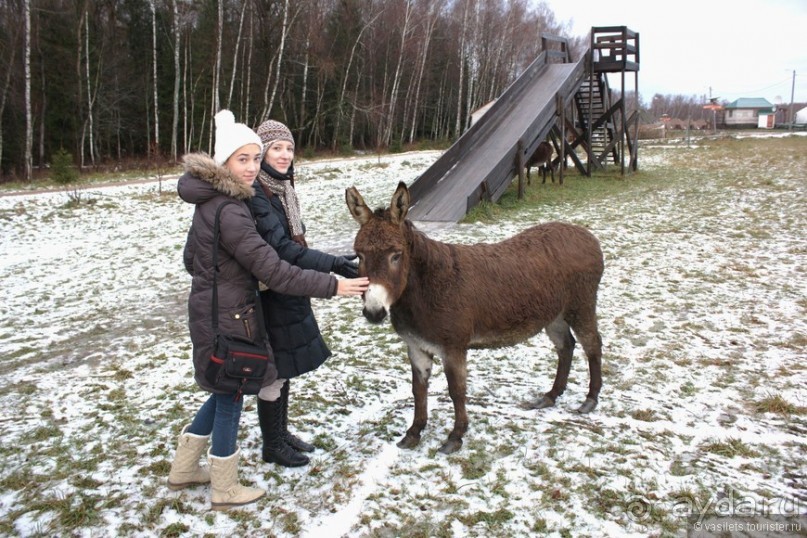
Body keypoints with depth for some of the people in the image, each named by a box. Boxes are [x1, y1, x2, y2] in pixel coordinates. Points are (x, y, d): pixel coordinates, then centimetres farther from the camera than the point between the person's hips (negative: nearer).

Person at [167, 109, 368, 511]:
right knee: (230, 397, 7)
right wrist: (332, 286, -24)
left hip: (209, 310, 9)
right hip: (228, 319, -9)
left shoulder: (210, 201, 6)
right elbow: (273, 272, -27)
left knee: (223, 391, 23)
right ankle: (225, 490, 25)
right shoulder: (229, 212, -25)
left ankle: (183, 469, 38)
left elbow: (191, 258, 17)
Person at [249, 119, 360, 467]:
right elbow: (280, 248, -28)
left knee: (284, 368, 19)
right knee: (274, 372, 5)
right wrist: (332, 265, -33)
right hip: (270, 296, -9)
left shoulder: (281, 188, 8)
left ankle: (281, 432, 36)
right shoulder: (255, 193, -21)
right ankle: (272, 446, 23)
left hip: (288, 293, 9)